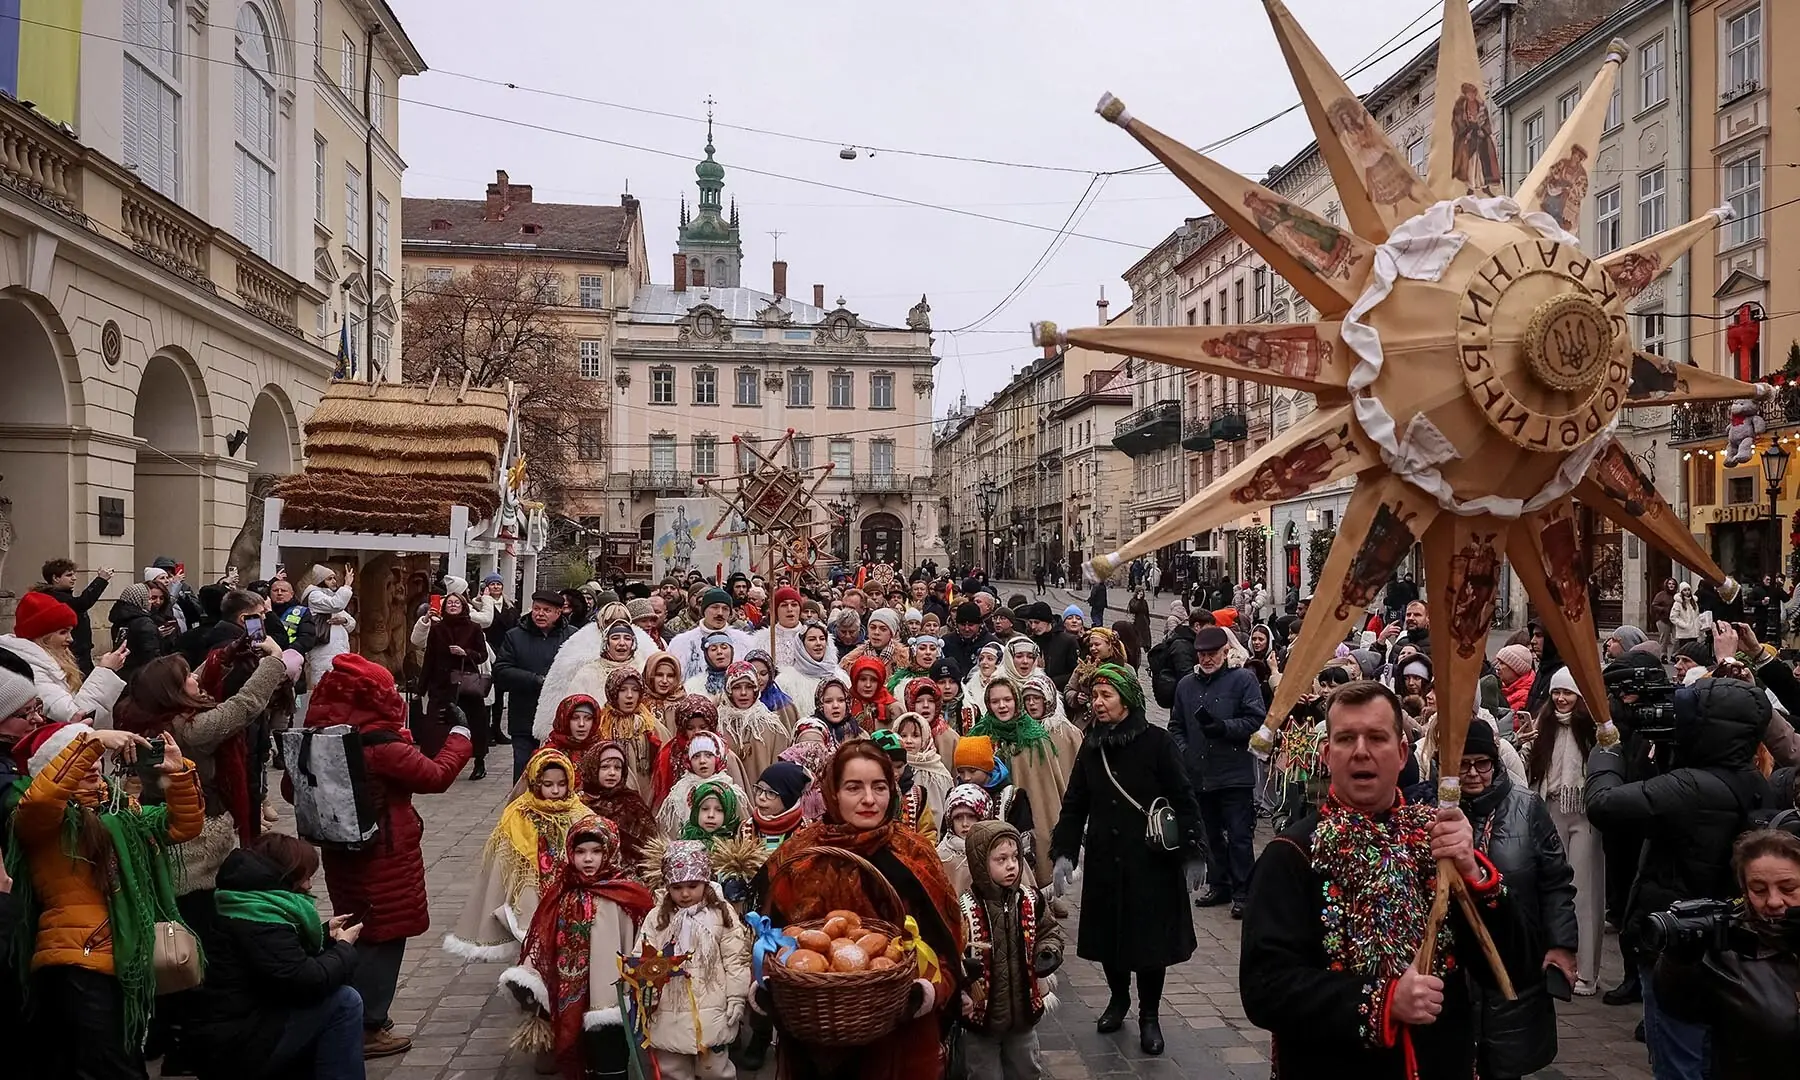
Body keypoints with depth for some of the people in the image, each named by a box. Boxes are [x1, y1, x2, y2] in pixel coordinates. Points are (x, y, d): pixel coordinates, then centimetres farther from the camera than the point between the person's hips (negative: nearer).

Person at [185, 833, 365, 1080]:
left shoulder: (251, 905, 11)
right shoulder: (258, 920, -22)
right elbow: (307, 981, -24)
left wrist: (326, 934, 14)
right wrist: (344, 947, -8)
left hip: (235, 1029, 11)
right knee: (345, 1001, -14)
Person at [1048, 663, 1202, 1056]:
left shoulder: (1156, 743, -9)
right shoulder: (1091, 746, 5)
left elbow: (1184, 801, -6)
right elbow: (1074, 805, 8)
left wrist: (1191, 854, -8)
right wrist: (1063, 852, -1)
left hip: (1152, 861, -4)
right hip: (1104, 861, 4)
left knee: (1150, 937, 4)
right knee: (1108, 935, 11)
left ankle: (1149, 1016, 23)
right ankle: (1118, 998, 37)